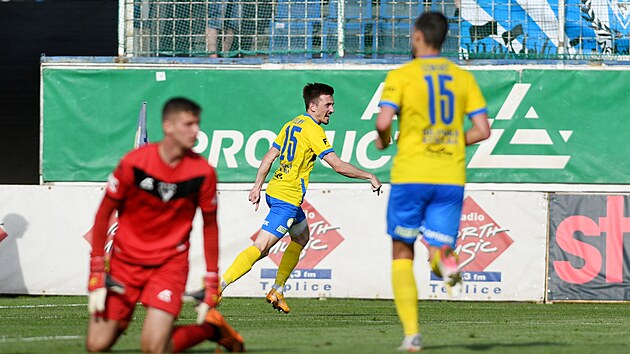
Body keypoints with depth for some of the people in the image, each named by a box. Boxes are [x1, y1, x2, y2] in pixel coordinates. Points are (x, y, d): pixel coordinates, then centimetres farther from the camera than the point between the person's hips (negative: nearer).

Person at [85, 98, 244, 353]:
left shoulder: (203, 173, -10)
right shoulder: (134, 163, -14)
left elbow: (210, 226, 3)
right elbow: (103, 215, -5)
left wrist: (211, 288, 0)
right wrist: (96, 276, -9)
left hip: (170, 262, -1)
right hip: (126, 259, 1)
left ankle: (211, 328, 10)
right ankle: (120, 319, 27)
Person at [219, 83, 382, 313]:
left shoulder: (292, 125, 13)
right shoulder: (313, 130, -13)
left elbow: (269, 157, 16)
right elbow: (338, 166, -17)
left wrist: (257, 187, 19)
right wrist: (370, 177, -7)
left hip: (275, 189, 10)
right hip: (287, 198, -10)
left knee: (301, 237, 26)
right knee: (260, 248, -13)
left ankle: (277, 291, 23)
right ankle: (218, 285, -23)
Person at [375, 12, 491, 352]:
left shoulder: (402, 75, -2)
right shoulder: (463, 77, 9)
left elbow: (383, 121, -15)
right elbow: (483, 130, 3)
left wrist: (382, 139, 8)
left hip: (411, 174, -2)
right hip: (451, 177, 2)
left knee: (402, 253, 11)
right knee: (438, 249, 7)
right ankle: (446, 260, -33)